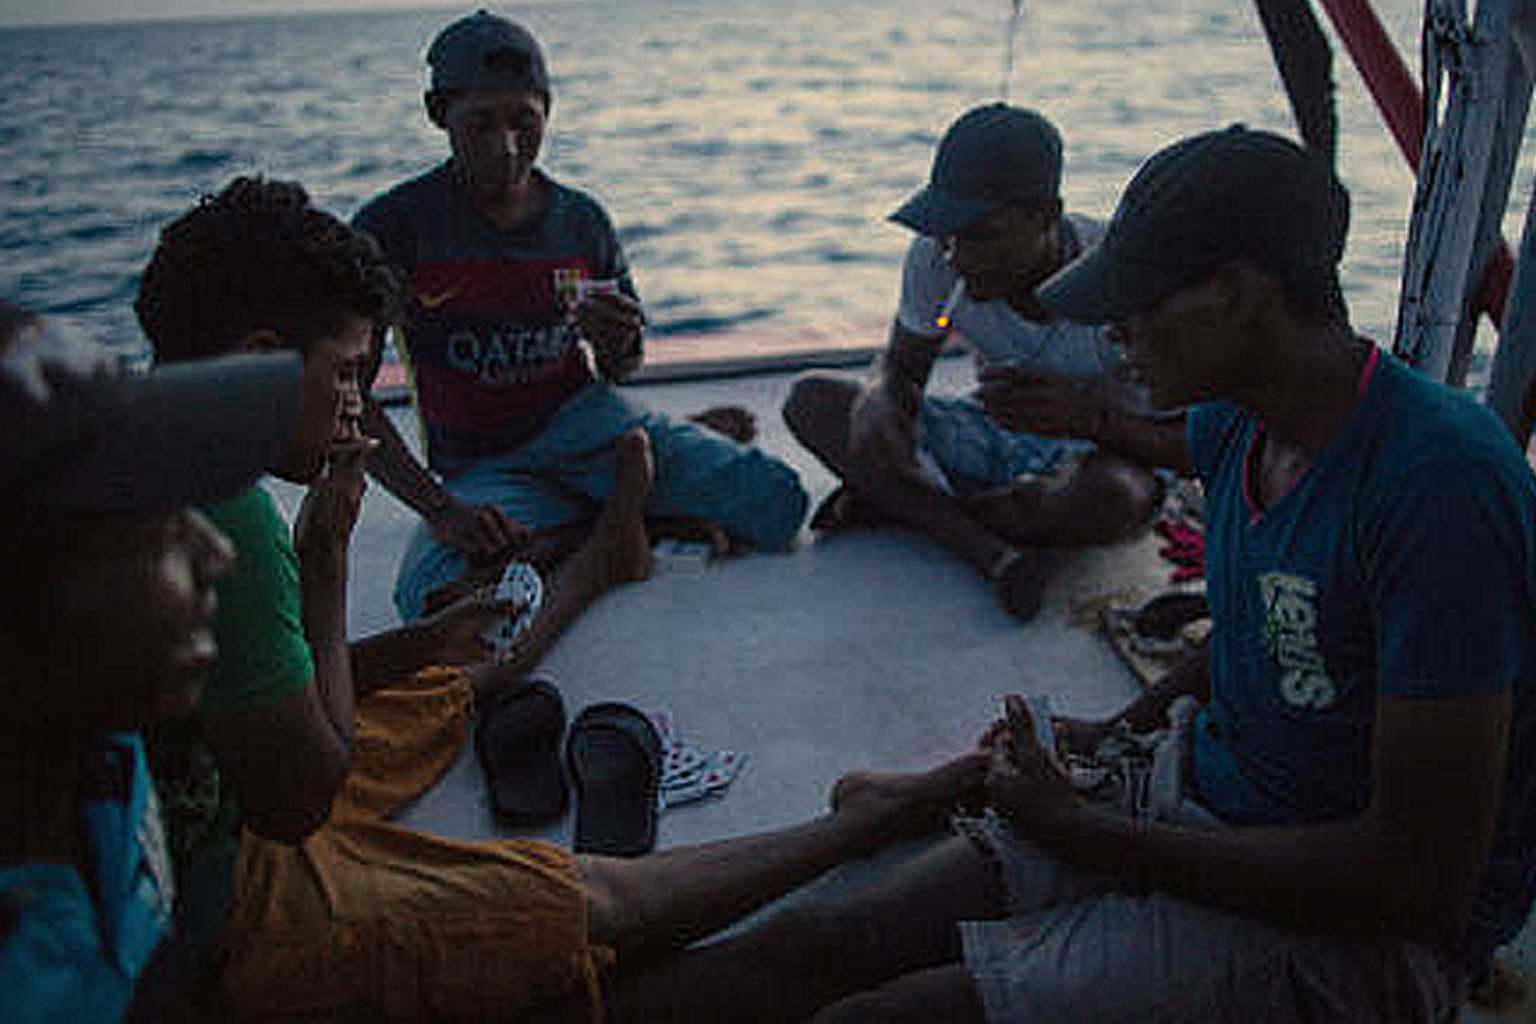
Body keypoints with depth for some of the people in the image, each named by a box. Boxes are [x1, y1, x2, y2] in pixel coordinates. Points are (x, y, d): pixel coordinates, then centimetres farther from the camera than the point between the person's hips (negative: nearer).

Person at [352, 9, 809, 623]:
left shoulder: (582, 221, 3)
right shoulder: (395, 226, -9)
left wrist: (619, 344, -11)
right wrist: (440, 509, -23)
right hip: (485, 468, -1)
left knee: (776, 504, -17)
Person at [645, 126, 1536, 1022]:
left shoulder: (1438, 478, -24)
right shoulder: (1240, 420, 1)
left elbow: (1423, 884, -24)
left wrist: (1083, 833, -19)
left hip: (1361, 931, -7)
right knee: (810, 946, -9)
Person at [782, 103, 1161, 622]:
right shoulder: (936, 258, -14)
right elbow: (901, 368, -3)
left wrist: (1072, 398, -44)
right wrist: (878, 403, -30)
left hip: (1088, 451, -3)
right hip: (989, 436, 4)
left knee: (1120, 497, -42)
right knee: (811, 399, -15)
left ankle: (892, 502, -20)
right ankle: (991, 551, -29)